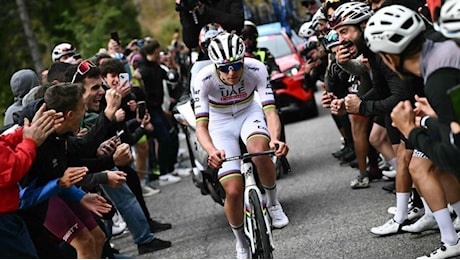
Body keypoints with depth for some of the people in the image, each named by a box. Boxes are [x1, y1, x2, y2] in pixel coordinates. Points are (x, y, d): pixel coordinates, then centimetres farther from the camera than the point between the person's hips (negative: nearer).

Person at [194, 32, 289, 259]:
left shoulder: (256, 69, -28)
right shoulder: (204, 79, -30)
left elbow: (270, 110, -33)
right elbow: (201, 125, -31)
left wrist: (275, 139, -54)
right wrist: (212, 151, -52)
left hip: (249, 113, 0)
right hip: (221, 123, 0)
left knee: (260, 151, -36)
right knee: (233, 191, -12)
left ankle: (272, 201, -6)